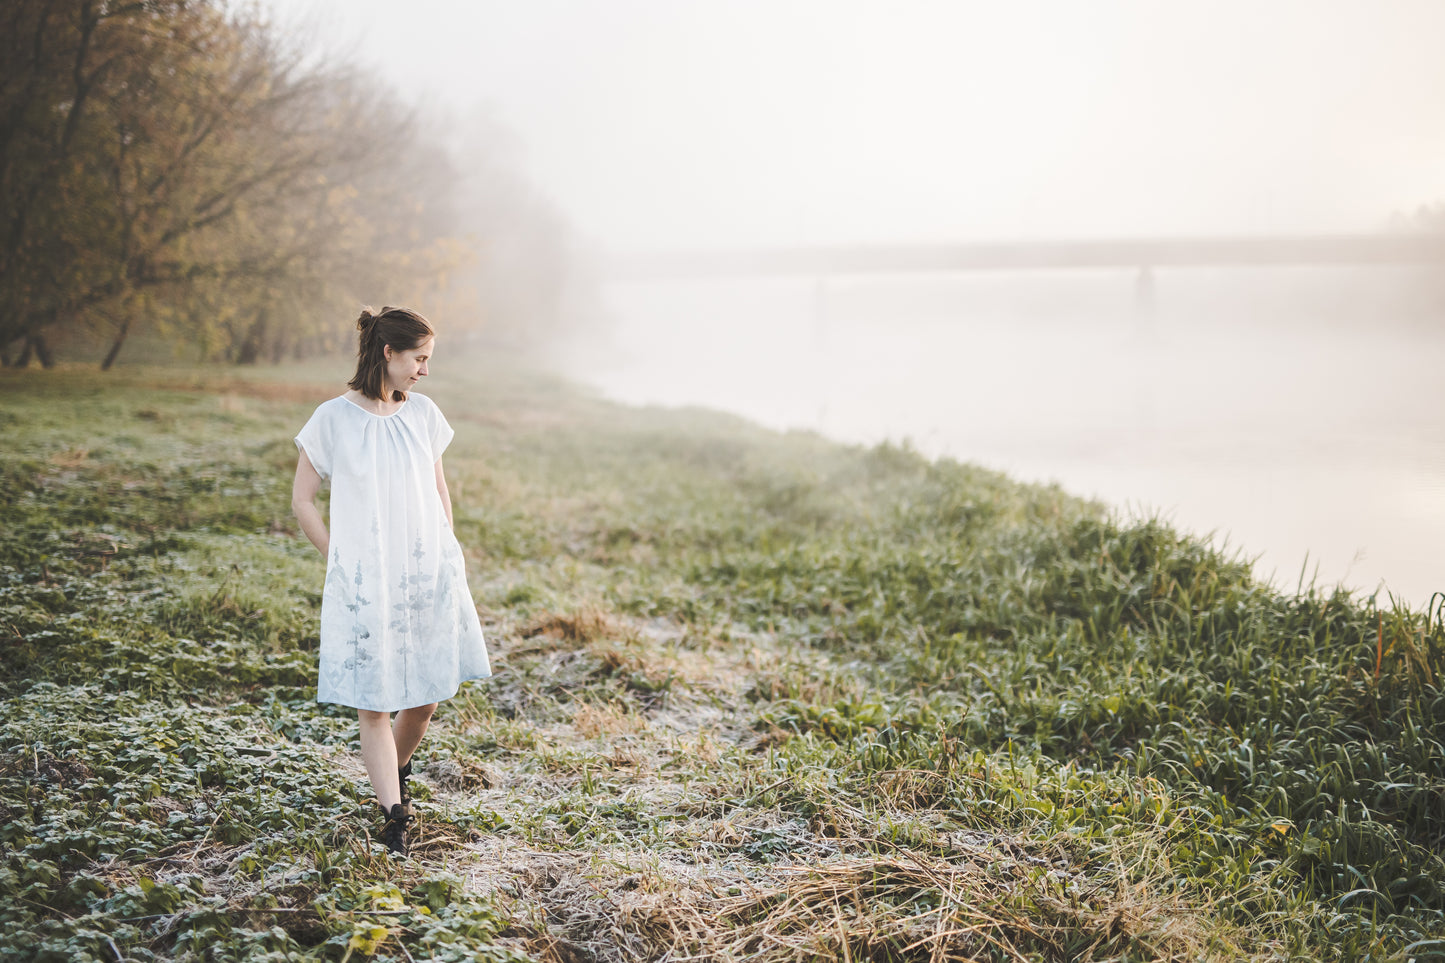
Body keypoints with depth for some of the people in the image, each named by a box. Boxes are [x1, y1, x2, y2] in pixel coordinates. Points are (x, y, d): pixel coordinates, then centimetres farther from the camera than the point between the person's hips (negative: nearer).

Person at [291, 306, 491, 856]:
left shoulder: (424, 414, 5)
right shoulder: (333, 419, -7)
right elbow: (302, 501, 0)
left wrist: (444, 556, 10)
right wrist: (342, 562, -2)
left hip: (428, 576, 4)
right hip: (363, 584, -4)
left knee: (429, 693, 10)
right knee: (373, 703, 1)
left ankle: (395, 769, 38)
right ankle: (393, 815, 10)